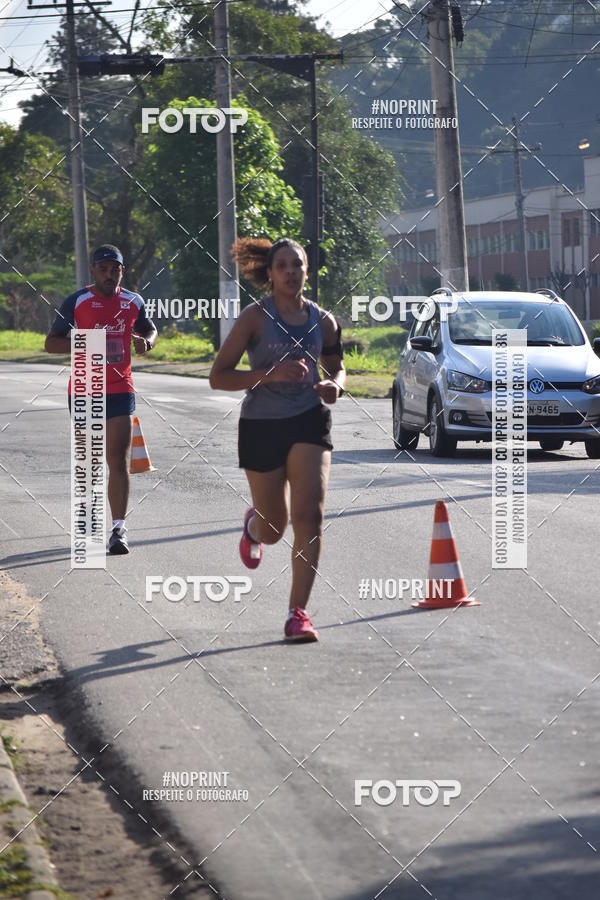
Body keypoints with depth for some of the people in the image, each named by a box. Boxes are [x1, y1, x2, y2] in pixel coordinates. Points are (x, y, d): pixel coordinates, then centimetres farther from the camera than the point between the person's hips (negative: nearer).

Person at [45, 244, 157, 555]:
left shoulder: (133, 302, 5)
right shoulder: (76, 302, -3)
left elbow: (150, 330, 24)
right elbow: (51, 343, -1)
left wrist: (146, 342, -1)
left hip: (120, 390, 1)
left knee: (119, 460, -10)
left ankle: (119, 528, -12)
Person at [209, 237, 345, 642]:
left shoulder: (323, 321, 2)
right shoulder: (255, 317, -8)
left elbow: (336, 365, 20)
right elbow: (218, 376, -10)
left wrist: (336, 385, -4)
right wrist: (270, 374, -23)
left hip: (309, 422, 1)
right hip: (261, 425, -1)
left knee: (310, 516, -15)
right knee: (274, 528, 10)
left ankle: (298, 612, -10)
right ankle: (254, 523, 50)